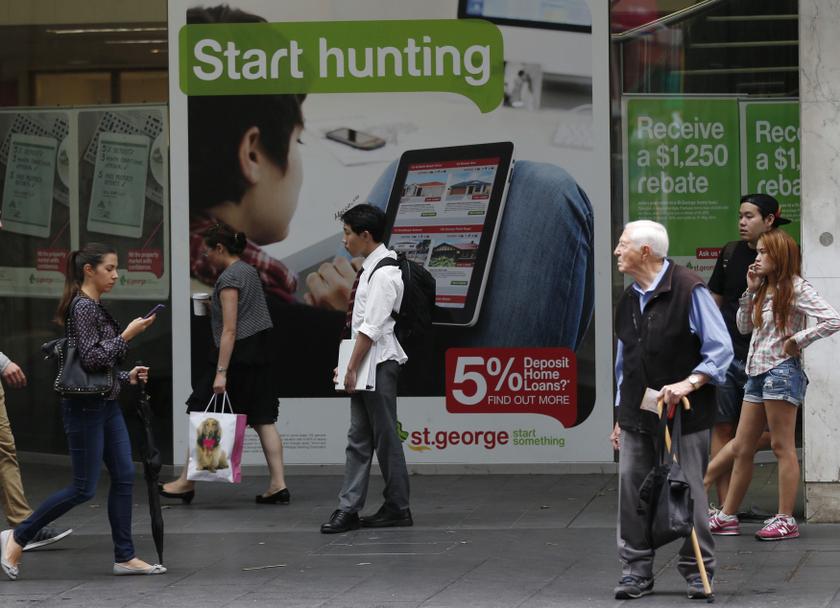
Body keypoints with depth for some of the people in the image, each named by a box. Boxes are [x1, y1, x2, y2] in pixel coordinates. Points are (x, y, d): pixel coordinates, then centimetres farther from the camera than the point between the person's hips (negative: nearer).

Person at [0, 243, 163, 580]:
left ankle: (125, 557, 9)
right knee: (83, 488, -6)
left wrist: (127, 376, 12)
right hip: (85, 406, -10)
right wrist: (127, 335, -20)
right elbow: (90, 358, -23)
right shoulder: (82, 306, -15)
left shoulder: (97, 307, 14)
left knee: (124, 477, 5)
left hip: (106, 404, 10)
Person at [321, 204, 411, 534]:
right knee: (359, 438, 7)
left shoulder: (383, 274, -17)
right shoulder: (369, 269, 12)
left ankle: (398, 508, 9)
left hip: (380, 364, -9)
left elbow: (371, 328, -19)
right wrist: (349, 366, 17)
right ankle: (349, 509, 6)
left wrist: (352, 368, -16)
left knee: (385, 436, 0)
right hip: (365, 364, 9)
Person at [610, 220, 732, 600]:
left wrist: (687, 384, -24)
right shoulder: (628, 301, 12)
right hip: (636, 417, 6)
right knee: (632, 492, 2)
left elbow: (720, 350, -12)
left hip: (683, 414, -6)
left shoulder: (688, 290, -10)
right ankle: (636, 572, 10)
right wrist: (620, 417, 19)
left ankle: (697, 572, 10)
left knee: (688, 493, -1)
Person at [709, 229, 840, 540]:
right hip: (757, 373, 9)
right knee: (741, 448, 10)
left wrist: (796, 341, -14)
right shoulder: (763, 290, 17)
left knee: (782, 447, -5)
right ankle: (727, 517, 15)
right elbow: (744, 326, 19)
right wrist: (750, 291, 9)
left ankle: (786, 520, -2)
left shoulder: (796, 288, -9)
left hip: (781, 371, -9)